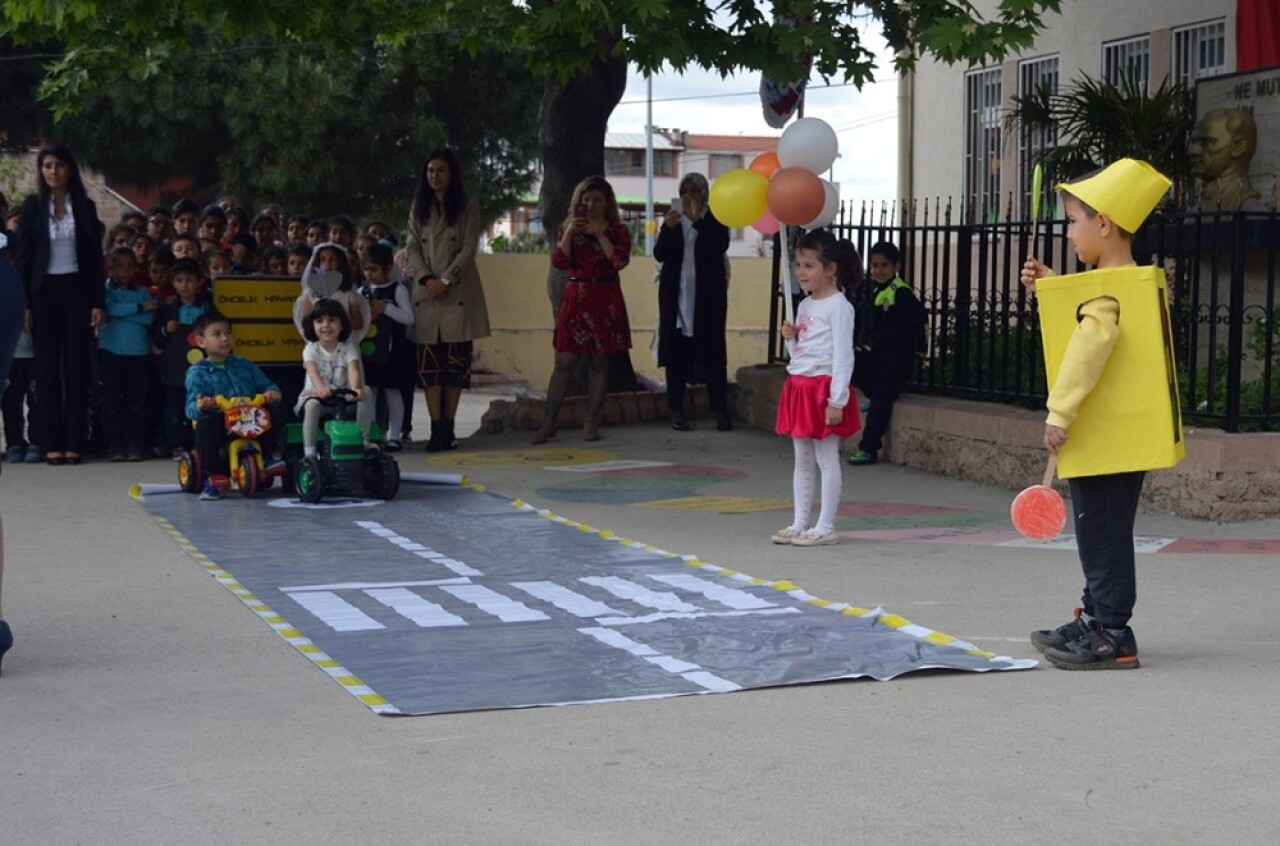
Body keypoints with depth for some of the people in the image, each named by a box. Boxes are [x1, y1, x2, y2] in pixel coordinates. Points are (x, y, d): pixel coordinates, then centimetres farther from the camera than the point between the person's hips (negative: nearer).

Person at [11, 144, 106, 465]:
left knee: (77, 365, -1)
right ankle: (51, 443, 0)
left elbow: (95, 257, 6)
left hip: (77, 289, 1)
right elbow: (22, 257, 1)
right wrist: (23, 304, -5)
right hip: (44, 291, -1)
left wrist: (98, 302, -1)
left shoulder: (85, 207, 5)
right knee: (47, 366, 0)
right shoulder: (32, 207, 3)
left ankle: (74, 442, 2)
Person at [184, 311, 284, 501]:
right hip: (221, 425, -4)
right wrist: (200, 406, -33)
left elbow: (266, 385, 17)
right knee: (206, 423, -36)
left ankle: (265, 457, -1)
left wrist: (272, 392, -9)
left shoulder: (244, 365, 20)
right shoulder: (197, 372, 5)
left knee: (274, 410, -19)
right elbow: (191, 408, -7)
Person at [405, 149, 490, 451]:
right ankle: (436, 428, -5)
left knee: (456, 361, -2)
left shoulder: (468, 207, 3)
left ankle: (448, 427, 5)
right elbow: (412, 248, 8)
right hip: (426, 293, 2)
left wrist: (446, 280, -12)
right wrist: (426, 278, -9)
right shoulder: (419, 207, 13)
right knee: (429, 364, -4)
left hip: (458, 293, -2)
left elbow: (469, 249, -3)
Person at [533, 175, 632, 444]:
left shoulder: (617, 230, 3)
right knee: (564, 362, -2)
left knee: (599, 363, 3)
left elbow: (620, 261, -15)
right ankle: (549, 423, 1)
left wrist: (599, 233, -17)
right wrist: (569, 233, -15)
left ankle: (591, 422, 8)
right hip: (575, 298, 1)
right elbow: (559, 262, -5)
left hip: (606, 301, -1)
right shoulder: (567, 228, 8)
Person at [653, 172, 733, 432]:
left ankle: (721, 411, -1)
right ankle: (676, 410, 2)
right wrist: (668, 228, -16)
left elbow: (721, 245, -13)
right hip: (677, 294, 2)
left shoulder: (715, 220, 5)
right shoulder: (673, 220, 11)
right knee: (676, 352, -1)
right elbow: (660, 254, 0)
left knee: (712, 352, -3)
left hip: (707, 296, -2)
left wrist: (697, 221, -19)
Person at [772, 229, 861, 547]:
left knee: (826, 459, -3)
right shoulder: (804, 306, 14)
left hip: (824, 387, -9)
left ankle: (825, 527, 0)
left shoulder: (838, 307, -12)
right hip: (799, 386, 9)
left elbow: (843, 355, -16)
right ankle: (800, 523, 17)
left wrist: (837, 400, -20)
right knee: (802, 460, 12)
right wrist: (791, 336, 1)